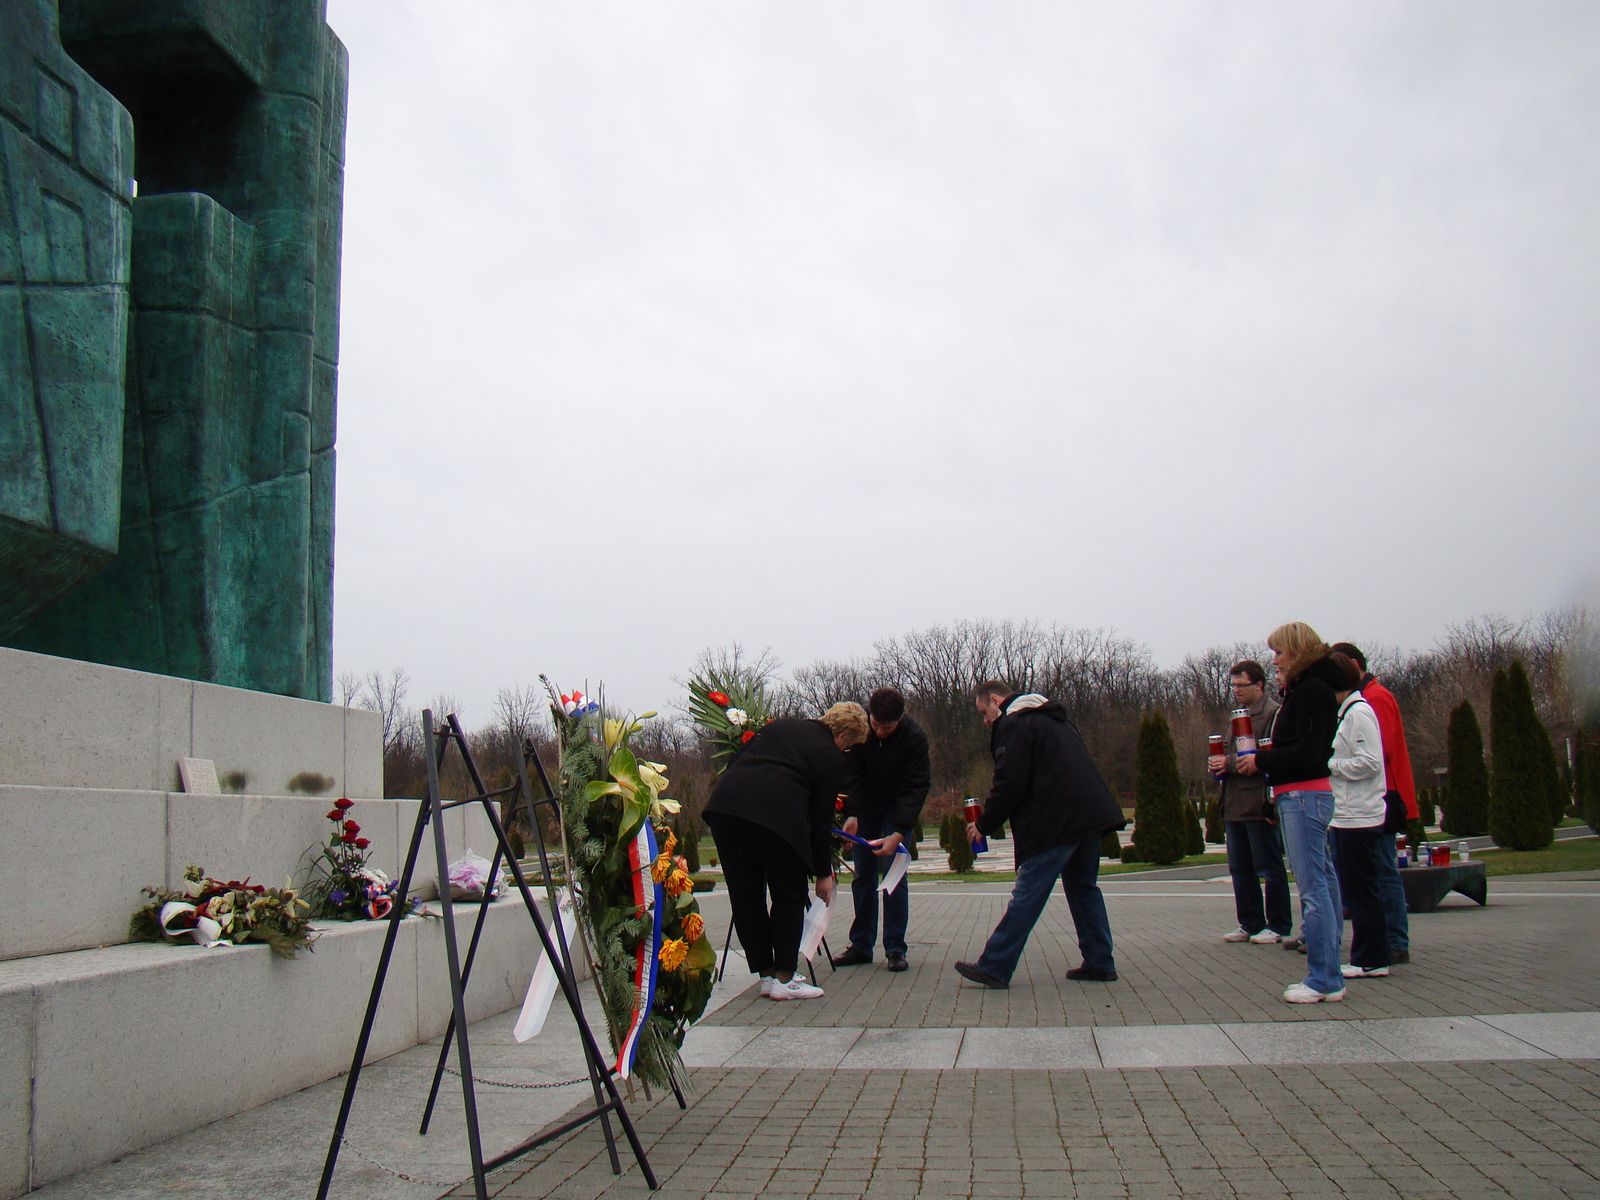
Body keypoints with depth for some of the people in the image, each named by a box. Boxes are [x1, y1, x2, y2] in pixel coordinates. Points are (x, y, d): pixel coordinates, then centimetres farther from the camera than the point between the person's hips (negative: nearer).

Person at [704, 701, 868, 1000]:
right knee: (789, 896, 11)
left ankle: (767, 975, 21)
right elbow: (821, 819, 11)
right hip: (774, 815, -6)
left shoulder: (782, 725, 26)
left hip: (723, 803, 6)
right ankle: (784, 979, 9)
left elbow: (735, 762, 23)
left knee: (745, 897, 14)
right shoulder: (832, 757, 10)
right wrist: (823, 873, 19)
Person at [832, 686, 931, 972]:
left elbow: (916, 787, -25)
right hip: (864, 807, 2)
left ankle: (895, 949, -3)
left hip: (897, 809, -2)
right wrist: (851, 815, -28)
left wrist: (898, 833, -35)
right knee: (863, 875, 2)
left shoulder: (914, 737, -25)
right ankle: (861, 945, 10)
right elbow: (851, 774, -14)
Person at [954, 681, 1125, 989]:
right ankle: (1100, 963, 19)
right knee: (1084, 888, 18)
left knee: (1026, 894, -7)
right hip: (1091, 815, 9)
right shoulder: (1055, 719, 24)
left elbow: (1009, 784, -13)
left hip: (1056, 824, -9)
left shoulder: (1013, 725, -5)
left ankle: (994, 968, -5)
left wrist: (984, 825, -1)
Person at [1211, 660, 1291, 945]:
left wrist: (1230, 763, -17)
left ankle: (1278, 926, 9)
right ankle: (1250, 924, 21)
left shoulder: (1273, 713, -10)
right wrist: (1218, 763, 6)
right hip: (1235, 804, 9)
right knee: (1240, 869, 12)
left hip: (1260, 804, -9)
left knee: (1269, 868, 0)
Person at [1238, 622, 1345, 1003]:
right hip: (1300, 796, 11)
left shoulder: (1311, 690, -11)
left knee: (1312, 887, -9)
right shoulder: (1301, 690, 19)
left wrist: (1261, 761, -11)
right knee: (1320, 883, 10)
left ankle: (1323, 980, -6)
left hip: (1305, 795, -11)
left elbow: (1308, 751, -19)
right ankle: (1328, 975, 15)